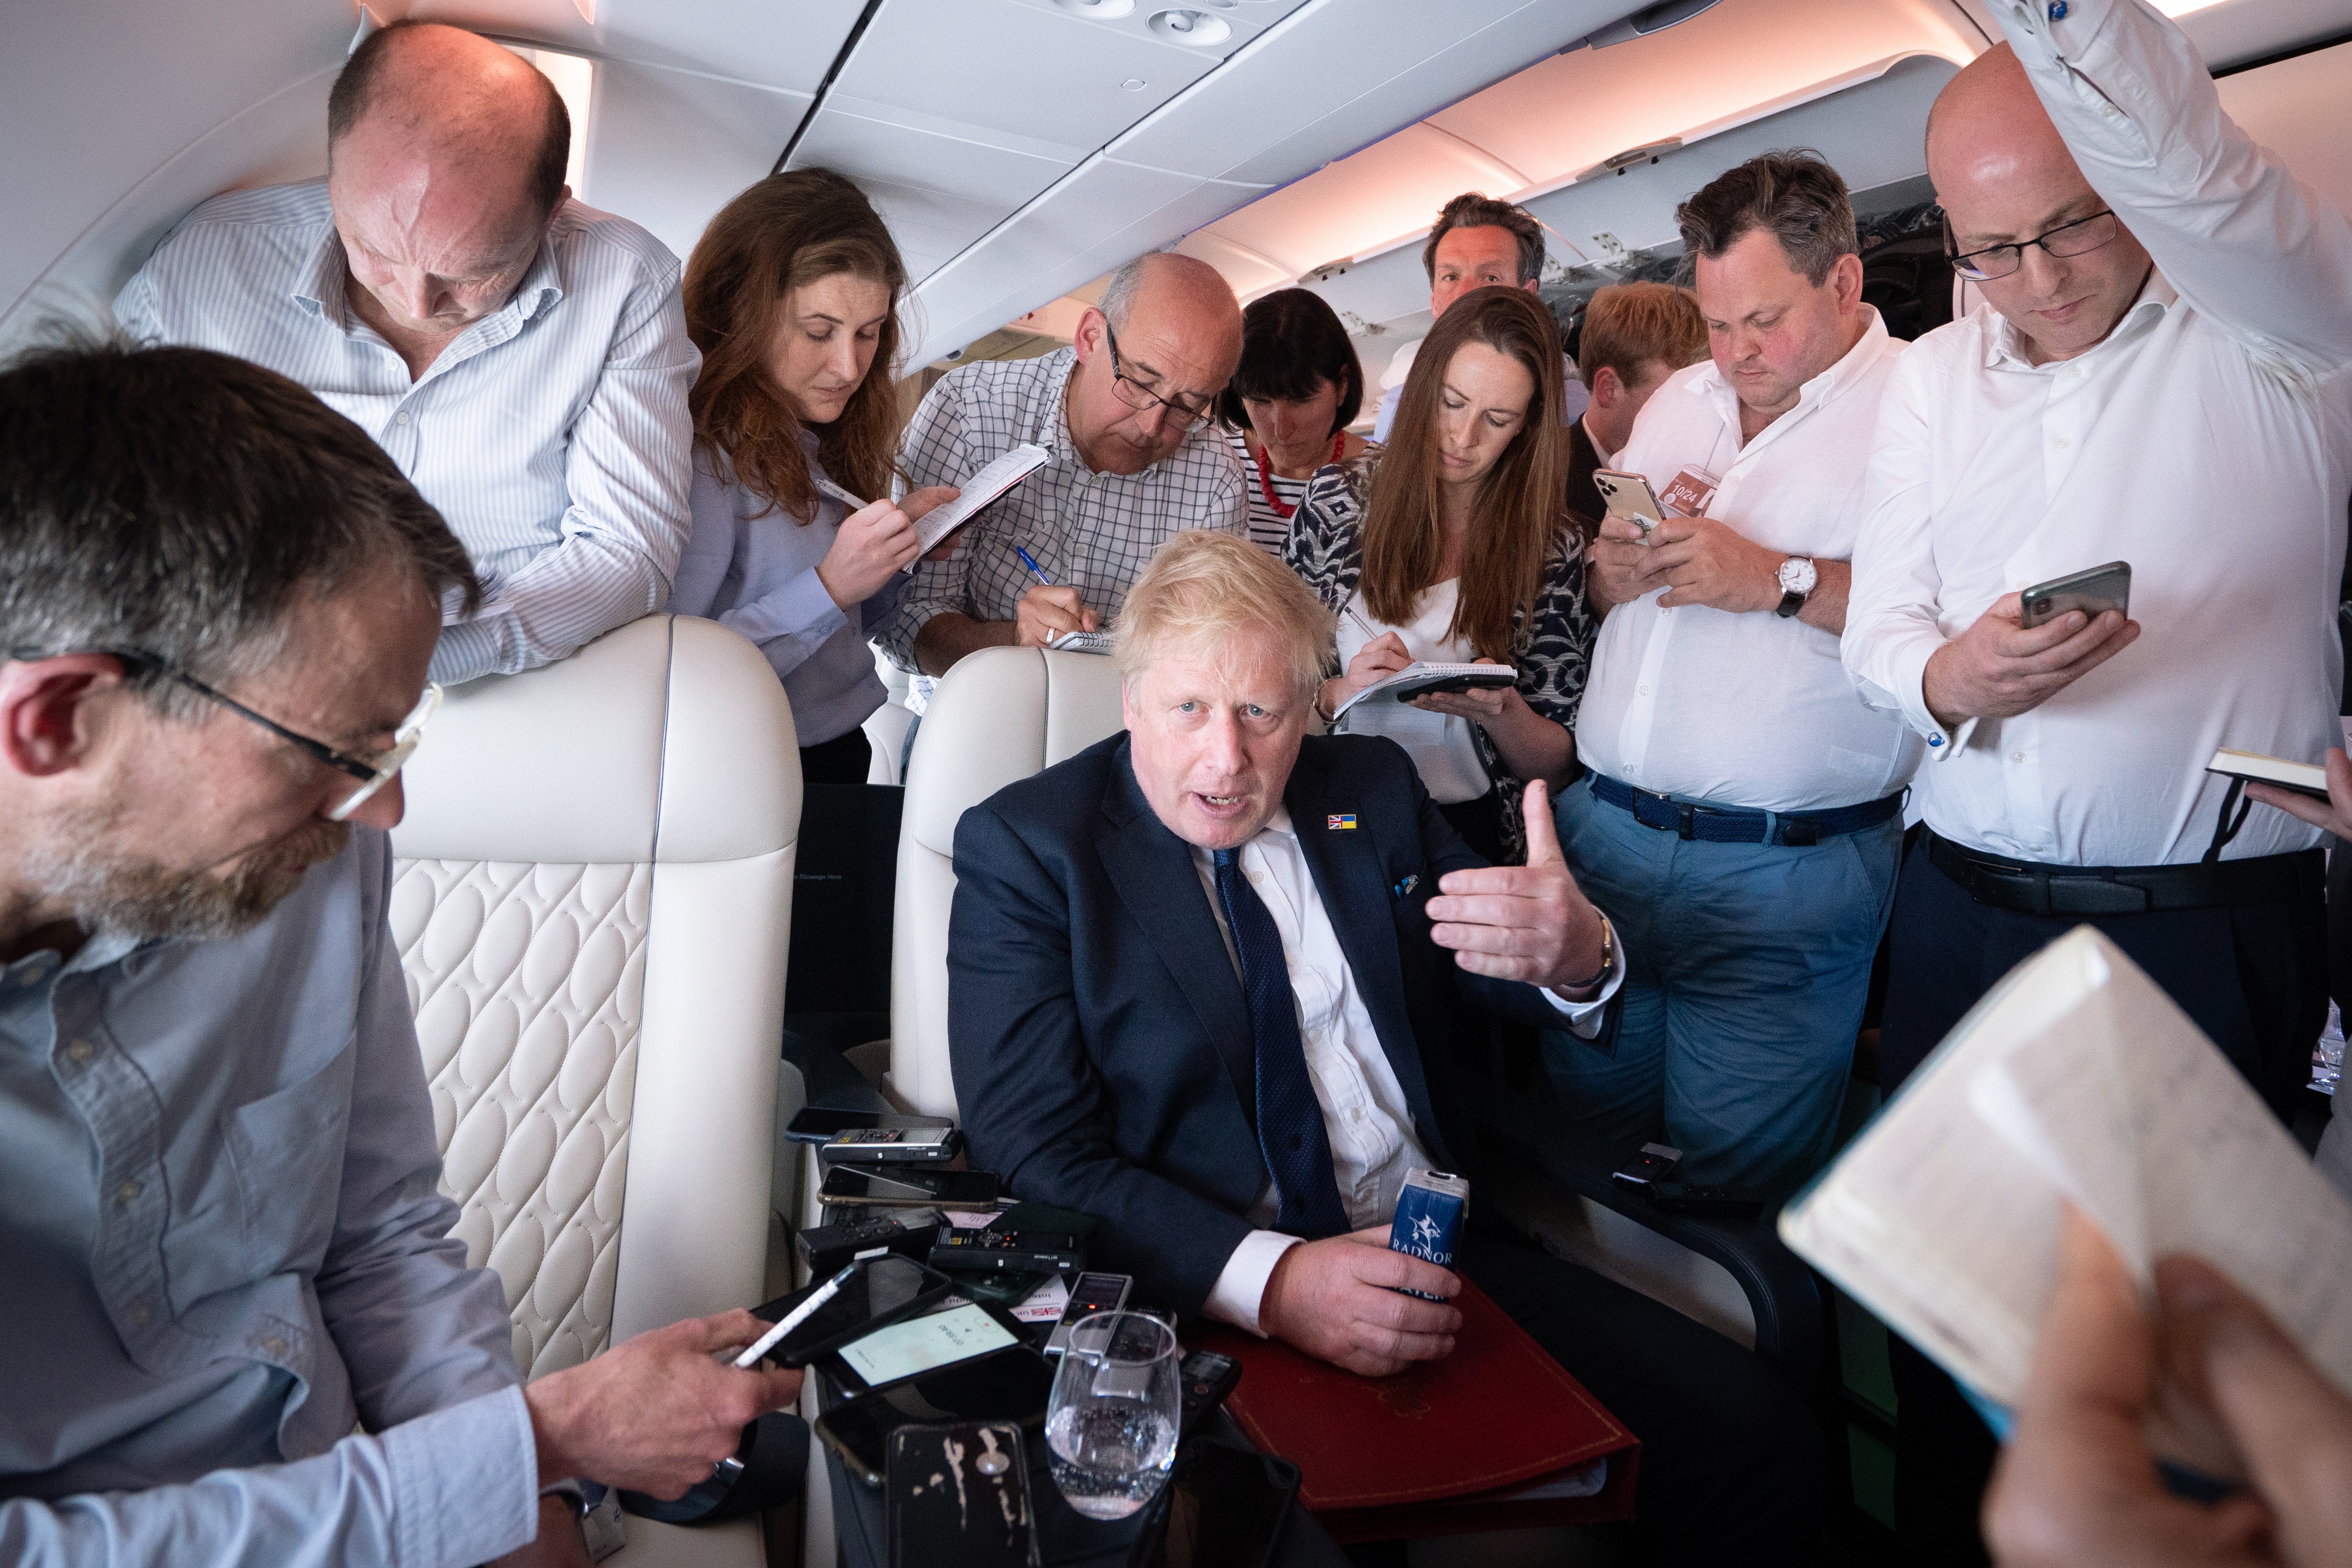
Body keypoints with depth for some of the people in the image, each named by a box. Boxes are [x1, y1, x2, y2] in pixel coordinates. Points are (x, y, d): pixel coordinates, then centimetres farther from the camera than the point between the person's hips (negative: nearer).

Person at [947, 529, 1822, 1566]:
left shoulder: (1373, 791, 10)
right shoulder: (1024, 848, -4)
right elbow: (1037, 1156, -11)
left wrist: (1575, 955, -11)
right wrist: (1268, 1280, -26)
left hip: (1436, 1254, 5)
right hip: (1202, 1302, -4)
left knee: (1752, 1432, -12)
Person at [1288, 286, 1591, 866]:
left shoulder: (1552, 550, 1)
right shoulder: (1339, 499, 3)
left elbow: (1560, 764, 5)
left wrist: (1500, 711, -16)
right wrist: (1334, 693, -13)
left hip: (1470, 828, 0)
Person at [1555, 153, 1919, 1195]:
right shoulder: (1678, 399, 17)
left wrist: (1778, 579, -17)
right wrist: (1613, 567, 0)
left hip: (1783, 872, -5)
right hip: (1603, 827, 6)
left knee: (1733, 1181, 5)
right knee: (1579, 1140, 14)